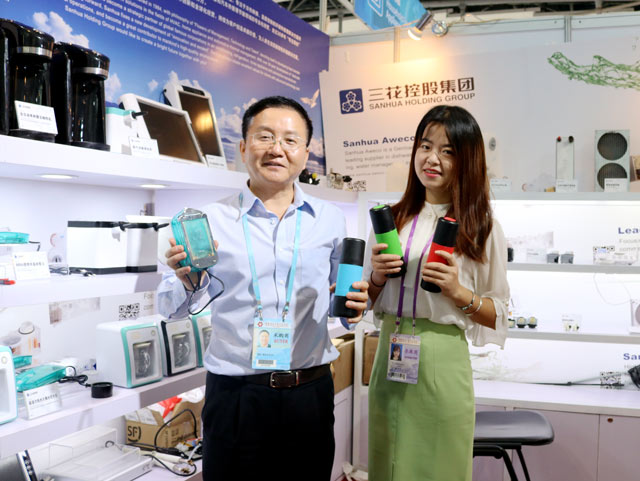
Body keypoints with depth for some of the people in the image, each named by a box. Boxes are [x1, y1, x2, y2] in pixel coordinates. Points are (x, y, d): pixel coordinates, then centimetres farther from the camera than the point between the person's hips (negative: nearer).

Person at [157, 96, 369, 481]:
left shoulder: (330, 220, 3)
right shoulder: (212, 220, -3)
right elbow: (171, 309, 3)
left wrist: (355, 303, -10)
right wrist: (187, 280, -18)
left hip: (311, 392, 2)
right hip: (235, 395, -2)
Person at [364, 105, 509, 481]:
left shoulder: (484, 228, -2)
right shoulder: (392, 218, 7)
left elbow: (498, 315, 0)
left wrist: (459, 292, -16)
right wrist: (378, 276, -6)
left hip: (442, 361, -3)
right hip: (389, 356, 3)